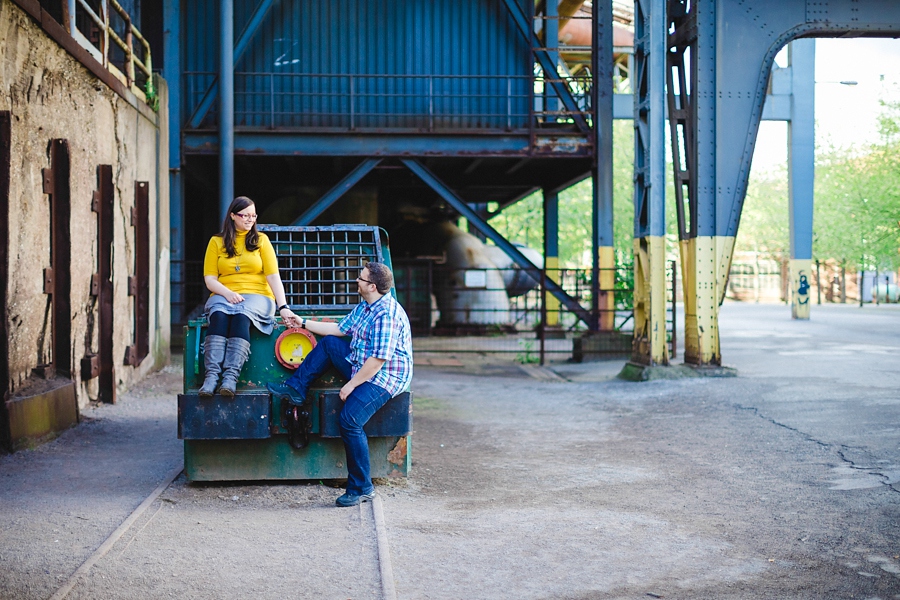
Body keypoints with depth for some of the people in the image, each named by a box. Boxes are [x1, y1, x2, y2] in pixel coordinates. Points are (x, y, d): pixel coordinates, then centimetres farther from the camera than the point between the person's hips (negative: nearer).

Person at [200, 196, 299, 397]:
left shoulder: (261, 240, 10)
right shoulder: (217, 242, 11)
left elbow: (273, 276, -1)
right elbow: (209, 279, 5)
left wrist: (283, 307, -14)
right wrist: (228, 293, -15)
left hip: (256, 296, -1)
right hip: (223, 295, 1)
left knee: (241, 316, -36)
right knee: (219, 315, -35)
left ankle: (231, 376, -49)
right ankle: (211, 376, -47)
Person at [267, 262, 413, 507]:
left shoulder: (387, 314, -24)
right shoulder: (364, 307, 9)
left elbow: (378, 359, -26)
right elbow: (339, 329, 21)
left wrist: (351, 384, -19)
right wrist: (304, 323, 21)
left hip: (384, 378, -10)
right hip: (362, 368, 10)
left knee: (349, 419, -24)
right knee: (328, 343, 10)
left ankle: (361, 488, -15)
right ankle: (295, 389, 16)